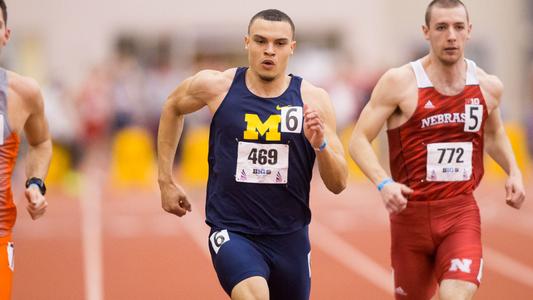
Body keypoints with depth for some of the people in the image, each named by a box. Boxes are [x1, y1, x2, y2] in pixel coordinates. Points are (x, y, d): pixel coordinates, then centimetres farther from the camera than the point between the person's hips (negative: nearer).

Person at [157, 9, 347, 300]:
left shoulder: (313, 99, -5)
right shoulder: (216, 86, -5)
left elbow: (338, 184, -2)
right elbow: (172, 107, 18)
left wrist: (320, 144, -22)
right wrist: (166, 180, 15)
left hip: (289, 236, 3)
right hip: (232, 232, -2)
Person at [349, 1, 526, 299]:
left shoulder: (489, 86, 4)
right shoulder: (399, 82, -8)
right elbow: (360, 140, -8)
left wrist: (514, 171, 8)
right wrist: (383, 183, -24)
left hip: (461, 211, 1)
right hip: (411, 211, -1)